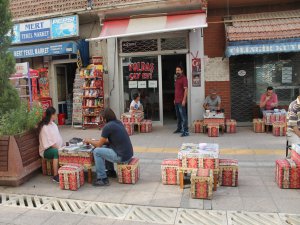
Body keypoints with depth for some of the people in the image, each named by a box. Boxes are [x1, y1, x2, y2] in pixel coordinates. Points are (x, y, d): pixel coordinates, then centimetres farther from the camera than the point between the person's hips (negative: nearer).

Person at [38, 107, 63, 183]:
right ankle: (55, 176, -33)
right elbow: (48, 143, -17)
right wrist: (57, 147, -22)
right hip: (47, 150, -7)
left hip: (57, 148, 7)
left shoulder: (54, 125, 13)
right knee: (56, 151, -37)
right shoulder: (44, 127, -12)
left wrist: (61, 146, -2)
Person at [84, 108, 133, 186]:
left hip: (122, 157, -9)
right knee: (105, 147, 23)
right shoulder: (119, 123, 11)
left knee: (97, 151, -2)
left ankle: (102, 179, 2)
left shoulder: (107, 126, -13)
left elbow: (99, 144, -4)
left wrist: (89, 141, 13)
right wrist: (99, 140, 23)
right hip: (128, 154, 9)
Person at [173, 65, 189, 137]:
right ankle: (179, 128, 26)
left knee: (183, 116, -8)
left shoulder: (184, 78, -8)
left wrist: (184, 100, -21)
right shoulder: (177, 79, 17)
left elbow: (186, 90, -15)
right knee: (178, 116, 16)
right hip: (176, 101, 9)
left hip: (181, 101, -9)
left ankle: (185, 131, -7)